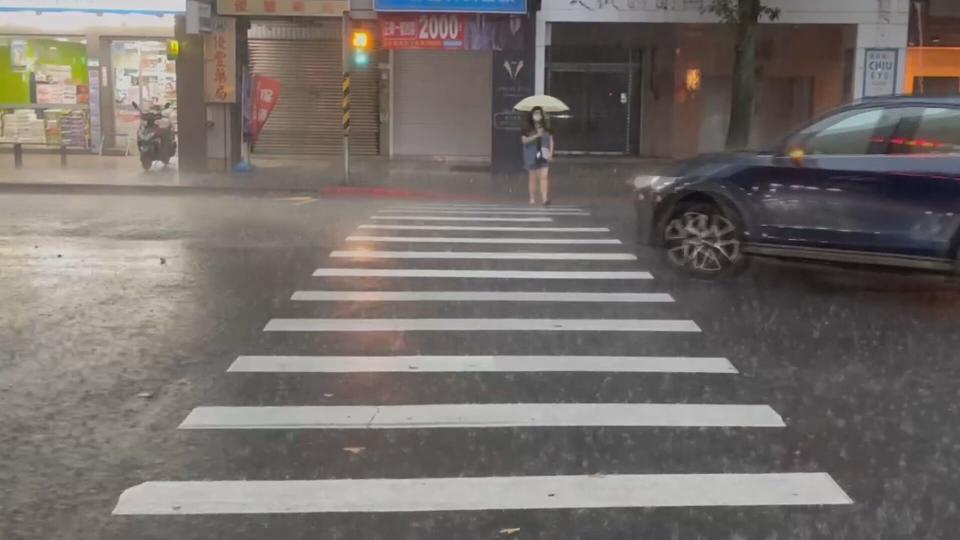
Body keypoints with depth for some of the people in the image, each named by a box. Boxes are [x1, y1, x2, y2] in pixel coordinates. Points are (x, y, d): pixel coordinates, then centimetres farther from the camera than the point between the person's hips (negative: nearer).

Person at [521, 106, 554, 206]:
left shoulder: (546, 127, 4)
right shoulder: (527, 128, -1)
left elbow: (551, 140, 8)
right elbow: (524, 140, -10)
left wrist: (551, 153, -1)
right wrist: (536, 136, -21)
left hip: (544, 155, 1)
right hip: (532, 155, 0)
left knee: (544, 176, -9)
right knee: (532, 177, 7)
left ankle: (545, 199, -15)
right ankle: (532, 198, 15)